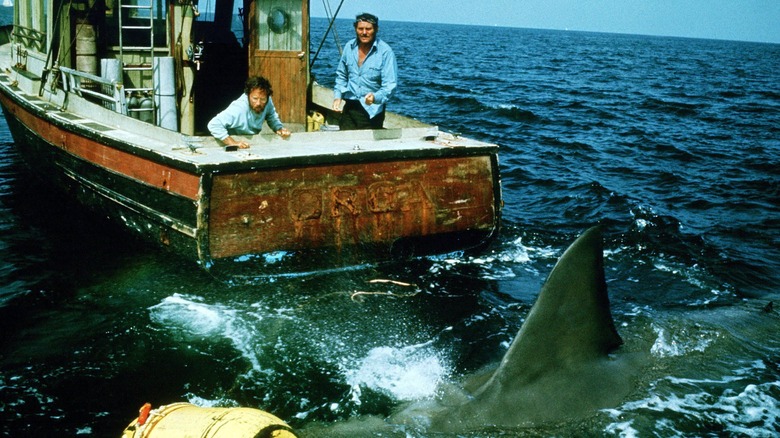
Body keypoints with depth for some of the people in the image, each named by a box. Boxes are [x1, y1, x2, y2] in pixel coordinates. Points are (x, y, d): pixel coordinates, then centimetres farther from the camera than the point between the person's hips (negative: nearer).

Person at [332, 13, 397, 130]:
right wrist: (338, 96, 4)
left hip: (372, 110, -4)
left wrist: (375, 97, -35)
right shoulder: (349, 47, 2)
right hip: (349, 107, 4)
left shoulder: (385, 52, -13)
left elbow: (390, 85, -17)